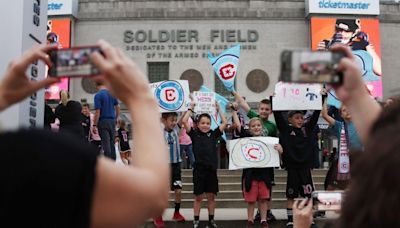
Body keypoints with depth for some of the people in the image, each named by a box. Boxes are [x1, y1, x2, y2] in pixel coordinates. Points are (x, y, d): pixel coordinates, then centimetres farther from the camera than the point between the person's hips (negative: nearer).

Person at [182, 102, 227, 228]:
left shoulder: (213, 134, 6)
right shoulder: (194, 134, 0)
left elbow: (225, 123, 6)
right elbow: (184, 121, -8)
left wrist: (218, 110, 10)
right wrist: (191, 108, 2)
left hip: (211, 169, 2)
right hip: (199, 169, -2)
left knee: (211, 196, 10)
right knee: (198, 197, 7)